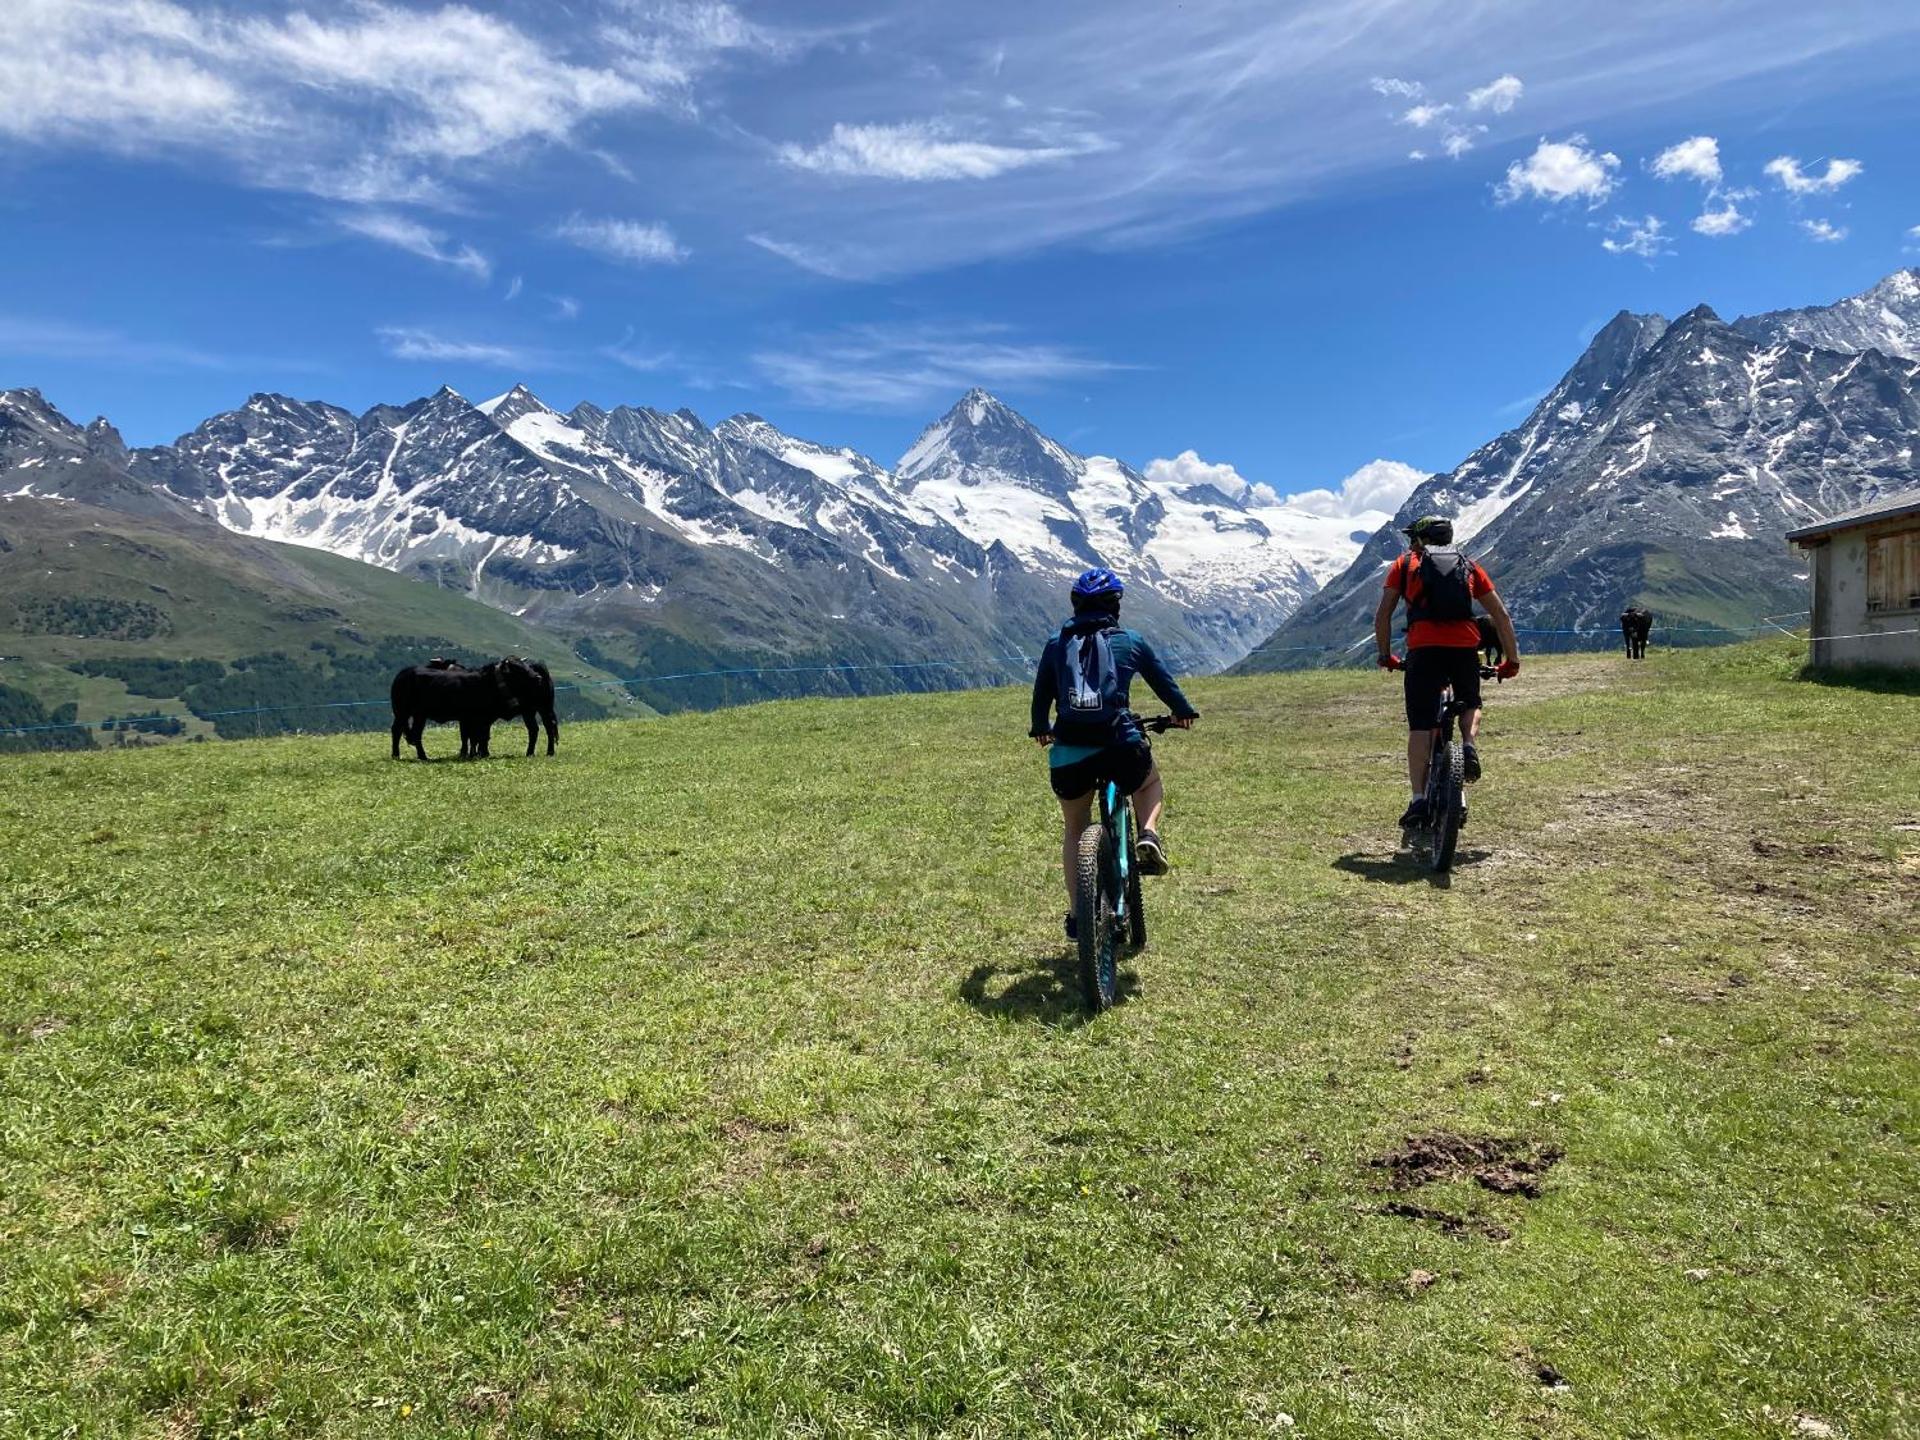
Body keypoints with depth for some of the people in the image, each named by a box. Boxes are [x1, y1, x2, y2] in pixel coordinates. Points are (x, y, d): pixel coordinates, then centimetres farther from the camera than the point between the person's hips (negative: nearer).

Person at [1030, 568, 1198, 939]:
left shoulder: (1056, 646, 10)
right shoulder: (1131, 642, 8)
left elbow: (1041, 697, 20)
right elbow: (1164, 682, 21)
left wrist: (1041, 729, 40)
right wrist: (1184, 713, 40)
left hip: (1069, 754, 1)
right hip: (1120, 746, -1)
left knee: (1074, 832, 22)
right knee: (1150, 783, 33)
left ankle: (1076, 915, 20)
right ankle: (1148, 834, 6)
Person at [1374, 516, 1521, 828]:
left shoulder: (1405, 563, 19)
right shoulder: (1468, 566, 24)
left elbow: (1383, 614, 10)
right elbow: (1501, 615, 20)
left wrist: (1384, 654, 21)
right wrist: (1512, 660, 24)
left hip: (1424, 648, -2)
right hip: (1465, 647, 2)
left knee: (1420, 727, 1)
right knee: (1471, 704, 28)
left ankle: (1419, 801, -5)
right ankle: (1470, 747, -1)